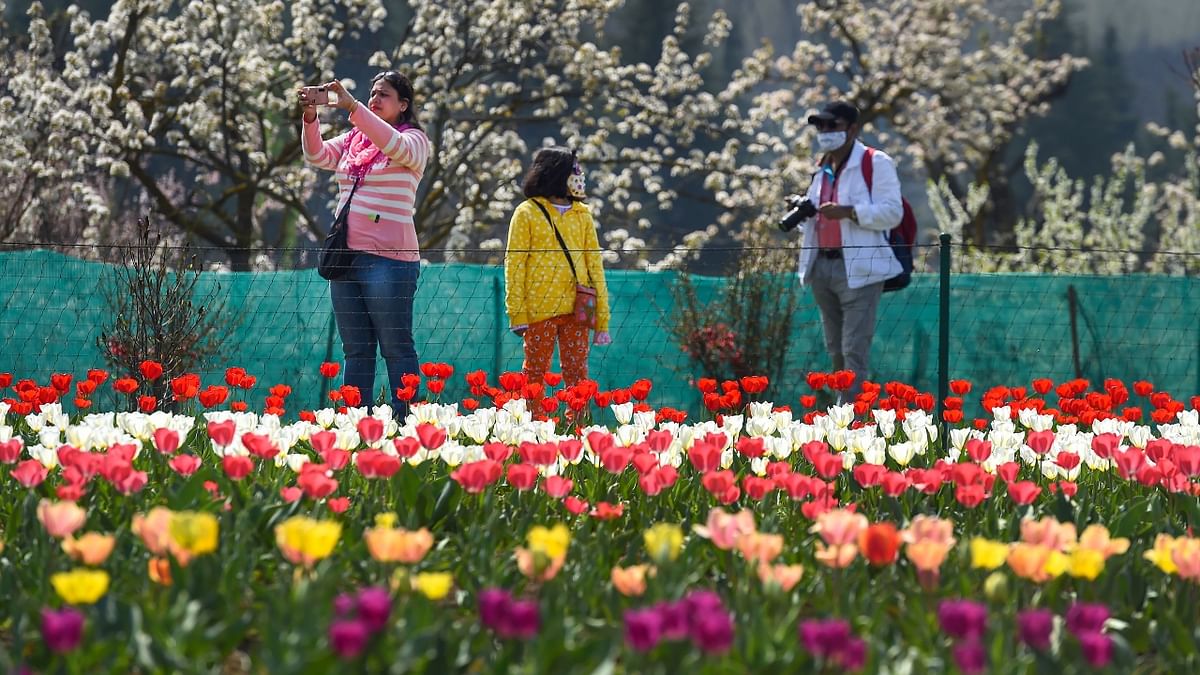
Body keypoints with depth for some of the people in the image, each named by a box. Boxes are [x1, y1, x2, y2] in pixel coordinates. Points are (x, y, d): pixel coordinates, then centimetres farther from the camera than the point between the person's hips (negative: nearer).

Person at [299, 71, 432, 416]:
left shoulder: (414, 141, 0)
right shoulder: (353, 140, 17)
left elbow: (395, 147, -22)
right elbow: (318, 155, 4)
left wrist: (353, 107, -28)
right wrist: (310, 118, -14)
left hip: (389, 258, -6)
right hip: (346, 255, 6)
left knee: (396, 348, -5)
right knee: (356, 349, 8)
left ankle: (405, 423, -5)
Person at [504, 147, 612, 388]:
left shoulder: (582, 215, 13)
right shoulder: (528, 213, 1)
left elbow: (594, 264, 12)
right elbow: (514, 264, -2)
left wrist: (602, 319, 6)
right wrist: (517, 313, -11)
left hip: (576, 309, 3)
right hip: (540, 309, -3)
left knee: (577, 373, 2)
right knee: (536, 373, 0)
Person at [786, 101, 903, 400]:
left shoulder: (876, 163, -4)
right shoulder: (823, 168, 20)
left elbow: (892, 212, -13)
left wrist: (848, 212, -23)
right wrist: (802, 209, 9)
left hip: (858, 270, -8)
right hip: (821, 267, 8)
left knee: (854, 350, -12)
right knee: (835, 350, 13)